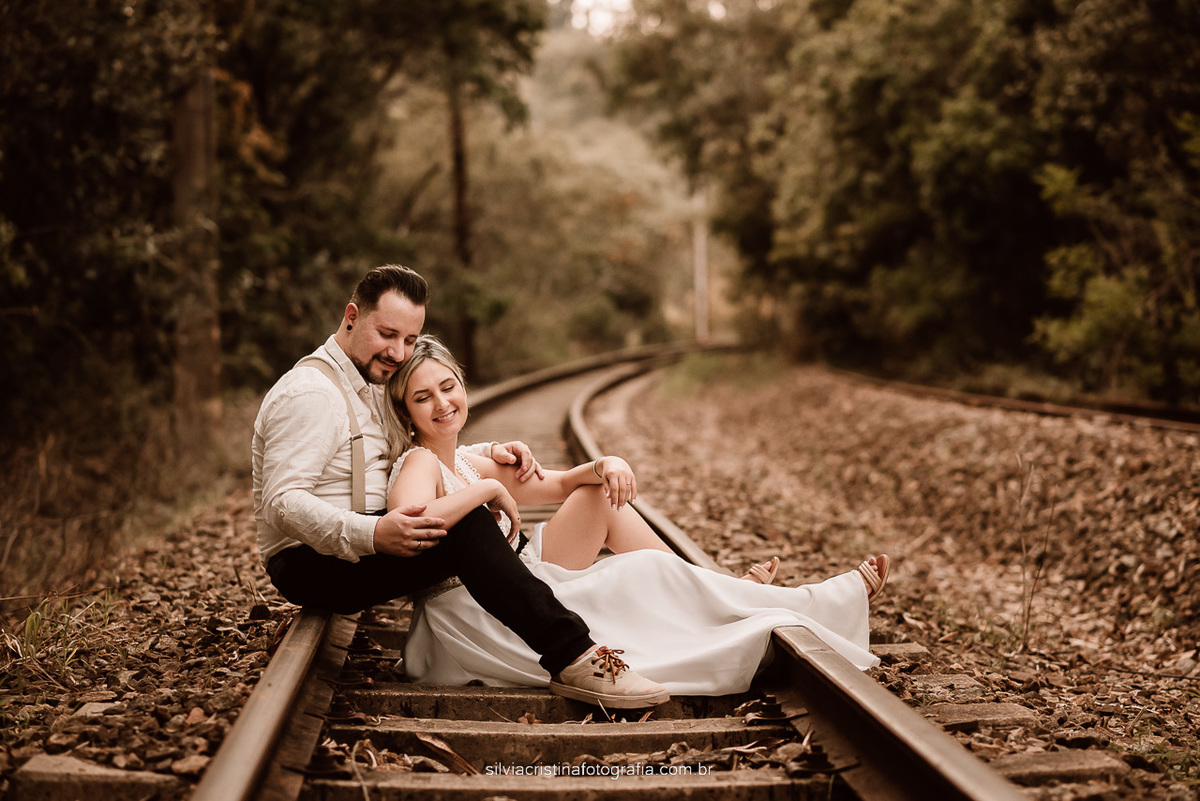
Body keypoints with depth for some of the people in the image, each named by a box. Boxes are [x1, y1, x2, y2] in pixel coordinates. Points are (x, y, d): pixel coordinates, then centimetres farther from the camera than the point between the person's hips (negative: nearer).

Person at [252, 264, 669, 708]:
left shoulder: (367, 386, 16)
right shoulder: (309, 393, -16)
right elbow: (281, 504, -26)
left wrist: (489, 453, -1)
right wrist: (371, 534, -41)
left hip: (357, 552, 10)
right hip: (309, 567, -10)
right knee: (463, 524, -30)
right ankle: (571, 658, -31)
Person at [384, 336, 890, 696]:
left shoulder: (468, 462, 11)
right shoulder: (419, 464, -14)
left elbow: (561, 484, 16)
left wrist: (604, 465, -6)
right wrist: (488, 490, -25)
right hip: (471, 625, -9)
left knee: (600, 493, 5)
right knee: (649, 570, -12)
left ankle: (724, 592, 7)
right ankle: (820, 606, -3)